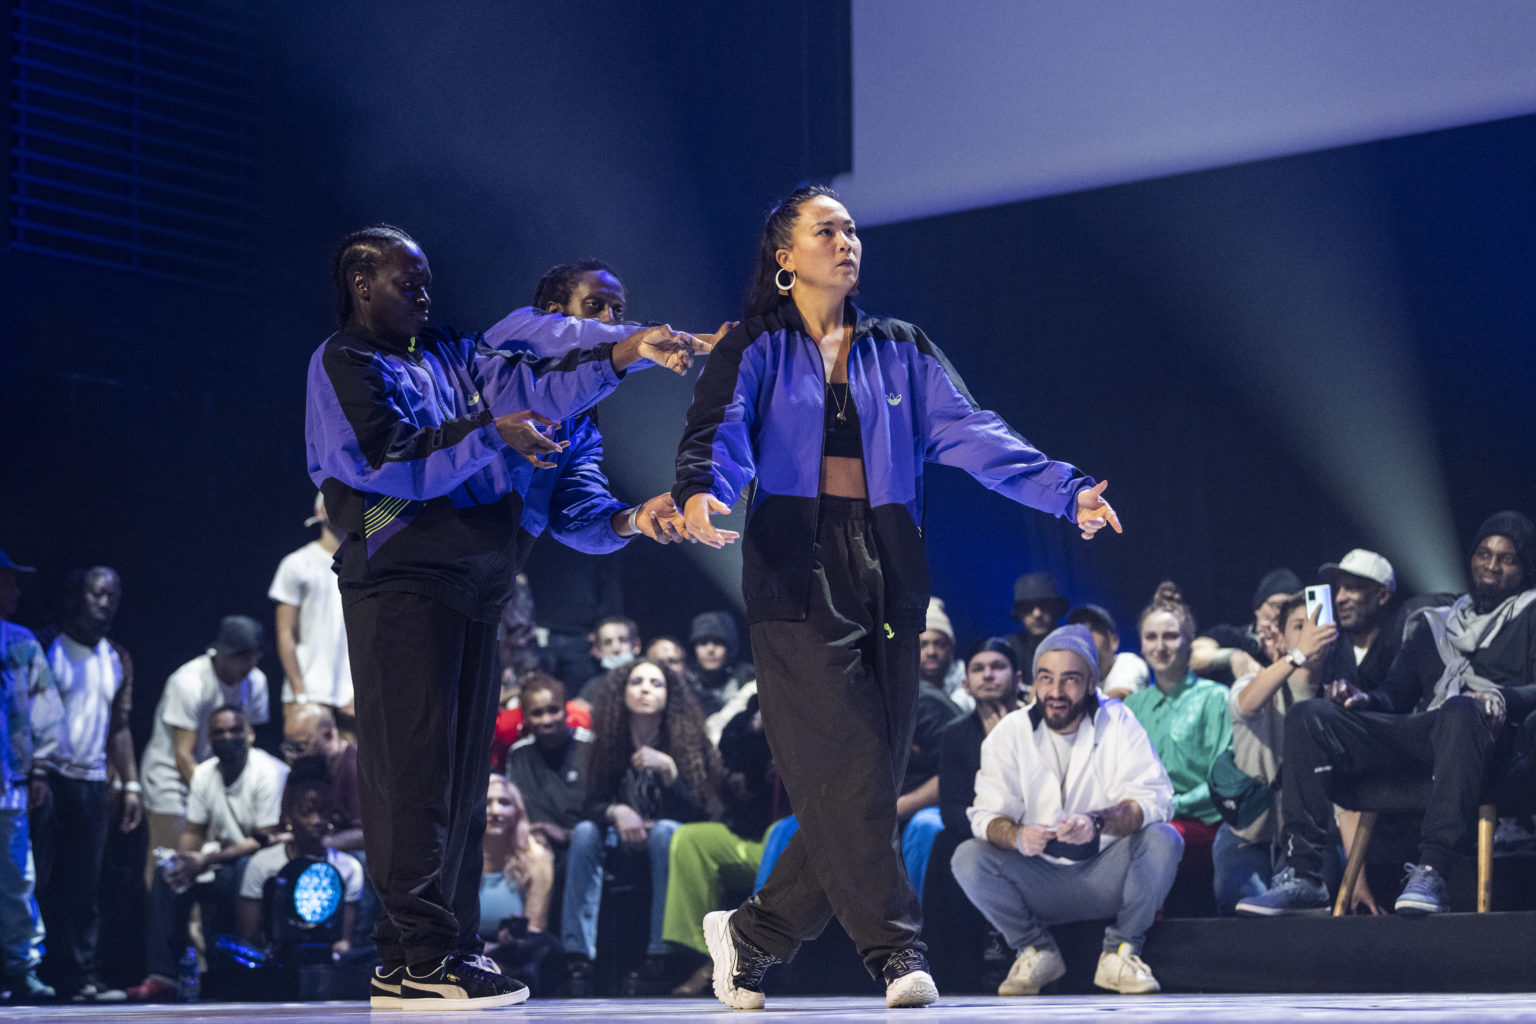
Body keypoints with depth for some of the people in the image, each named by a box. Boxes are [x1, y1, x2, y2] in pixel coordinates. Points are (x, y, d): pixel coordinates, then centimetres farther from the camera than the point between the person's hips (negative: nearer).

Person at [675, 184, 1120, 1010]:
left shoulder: (899, 352, 16)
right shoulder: (756, 350, 6)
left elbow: (968, 432, 5)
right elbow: (719, 430, -11)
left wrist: (1065, 490, -9)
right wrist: (701, 491, -34)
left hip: (885, 575, 4)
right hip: (798, 574, -4)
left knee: (869, 780, 2)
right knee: (845, 770, -12)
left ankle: (752, 933, 16)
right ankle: (893, 950, -8)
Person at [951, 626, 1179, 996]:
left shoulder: (1117, 722, -7)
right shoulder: (1009, 733, -3)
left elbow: (1154, 799, -18)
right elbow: (987, 815, -11)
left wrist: (1098, 822, -39)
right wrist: (1016, 836, -36)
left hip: (1107, 876, -1)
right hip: (1039, 880, 1)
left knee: (1163, 841, -28)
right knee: (967, 858, -24)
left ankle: (1119, 954, -7)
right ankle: (1036, 952, 0)